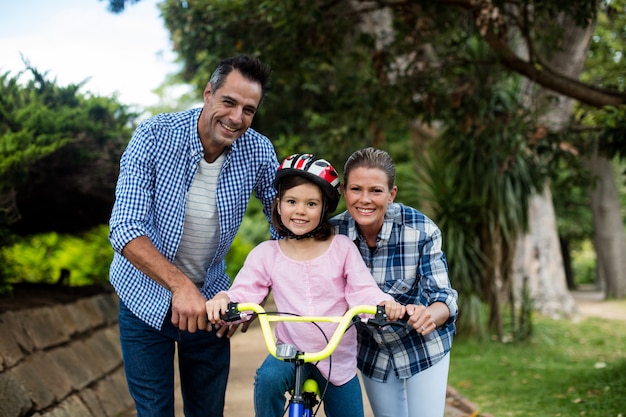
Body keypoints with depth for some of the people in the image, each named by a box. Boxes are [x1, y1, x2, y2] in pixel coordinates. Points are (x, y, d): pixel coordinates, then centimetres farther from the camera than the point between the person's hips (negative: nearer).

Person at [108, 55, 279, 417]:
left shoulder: (258, 151, -11)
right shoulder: (155, 136, -19)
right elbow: (125, 229, -24)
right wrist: (180, 285, -38)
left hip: (209, 302, 3)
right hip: (147, 298, -2)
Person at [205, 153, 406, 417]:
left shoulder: (342, 248, -5)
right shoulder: (265, 254, -2)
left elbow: (363, 291, -10)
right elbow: (244, 294, -9)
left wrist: (385, 304, -32)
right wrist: (223, 299, -32)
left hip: (338, 359, 1)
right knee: (268, 378, -32)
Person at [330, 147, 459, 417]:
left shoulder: (421, 231, -25)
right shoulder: (333, 232, -18)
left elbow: (443, 296, -25)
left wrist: (430, 314, -48)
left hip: (423, 344, -2)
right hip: (373, 351, 3)